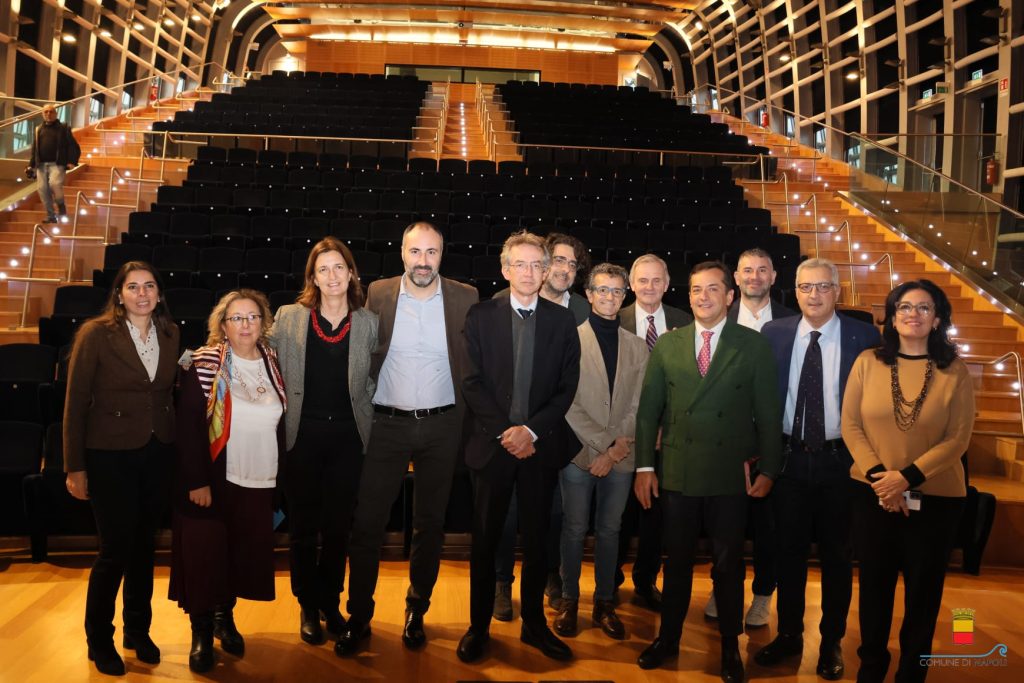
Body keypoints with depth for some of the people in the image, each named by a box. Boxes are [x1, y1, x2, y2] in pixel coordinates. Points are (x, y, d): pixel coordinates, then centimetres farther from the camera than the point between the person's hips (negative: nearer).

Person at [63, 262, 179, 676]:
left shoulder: (170, 333, 3)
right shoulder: (96, 334, -10)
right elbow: (76, 402, -8)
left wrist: (176, 447, 4)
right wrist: (75, 467, -8)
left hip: (158, 453, 4)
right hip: (111, 455, -4)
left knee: (144, 546, 15)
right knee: (116, 550, 2)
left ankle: (138, 630, 33)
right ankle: (99, 641, 25)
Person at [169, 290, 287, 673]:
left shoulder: (273, 364, 5)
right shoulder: (204, 365, -7)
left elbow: (281, 425, 9)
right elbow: (187, 426, -11)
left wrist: (282, 478, 7)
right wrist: (197, 481, -16)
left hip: (260, 484, 4)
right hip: (213, 482, -3)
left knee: (244, 557, 11)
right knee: (204, 556, 4)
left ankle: (225, 617, 33)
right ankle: (201, 632, 22)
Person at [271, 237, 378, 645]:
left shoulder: (368, 323, 1)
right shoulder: (289, 318, 0)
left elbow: (376, 379, 9)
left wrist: (366, 413, -2)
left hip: (348, 435, 1)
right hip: (302, 433, 0)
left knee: (338, 524, 10)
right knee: (303, 525, 8)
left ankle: (331, 604, 27)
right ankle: (308, 607, 24)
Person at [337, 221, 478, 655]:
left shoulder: (465, 298, -2)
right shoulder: (378, 295, 0)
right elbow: (363, 358, 5)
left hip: (441, 427, 0)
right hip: (386, 424, 0)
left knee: (430, 523, 12)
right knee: (366, 522, 1)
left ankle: (417, 611, 30)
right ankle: (358, 616, 17)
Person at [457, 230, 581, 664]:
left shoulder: (562, 321, 4)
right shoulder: (481, 316, 2)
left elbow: (567, 387, 0)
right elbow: (473, 383, -3)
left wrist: (533, 429, -11)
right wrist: (505, 431, -12)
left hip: (542, 445, 1)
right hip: (492, 443, -1)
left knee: (536, 539, 10)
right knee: (485, 539, 8)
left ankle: (534, 624, 25)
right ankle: (479, 626, 22)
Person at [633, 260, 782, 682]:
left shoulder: (753, 346, -1)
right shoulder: (667, 344, 4)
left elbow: (767, 413, 0)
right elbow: (648, 409, 4)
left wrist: (768, 469, -2)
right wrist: (645, 465, -1)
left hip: (730, 474, -1)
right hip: (676, 473, 2)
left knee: (728, 565, 10)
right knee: (676, 561, 14)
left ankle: (730, 647, 27)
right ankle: (668, 638, 30)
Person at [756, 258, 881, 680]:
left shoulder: (864, 336, -6)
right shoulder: (774, 333, 0)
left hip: (840, 460, -1)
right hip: (789, 458, 2)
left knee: (837, 555, 13)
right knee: (788, 551, 14)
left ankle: (832, 642, 31)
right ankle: (789, 635, 32)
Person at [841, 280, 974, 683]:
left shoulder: (955, 373, -4)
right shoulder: (868, 363, -1)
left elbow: (958, 439, -8)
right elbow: (851, 426, -3)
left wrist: (907, 477, -17)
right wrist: (878, 475, -14)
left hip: (936, 498, -1)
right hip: (873, 493, 1)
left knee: (923, 588, 11)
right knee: (874, 582, 13)